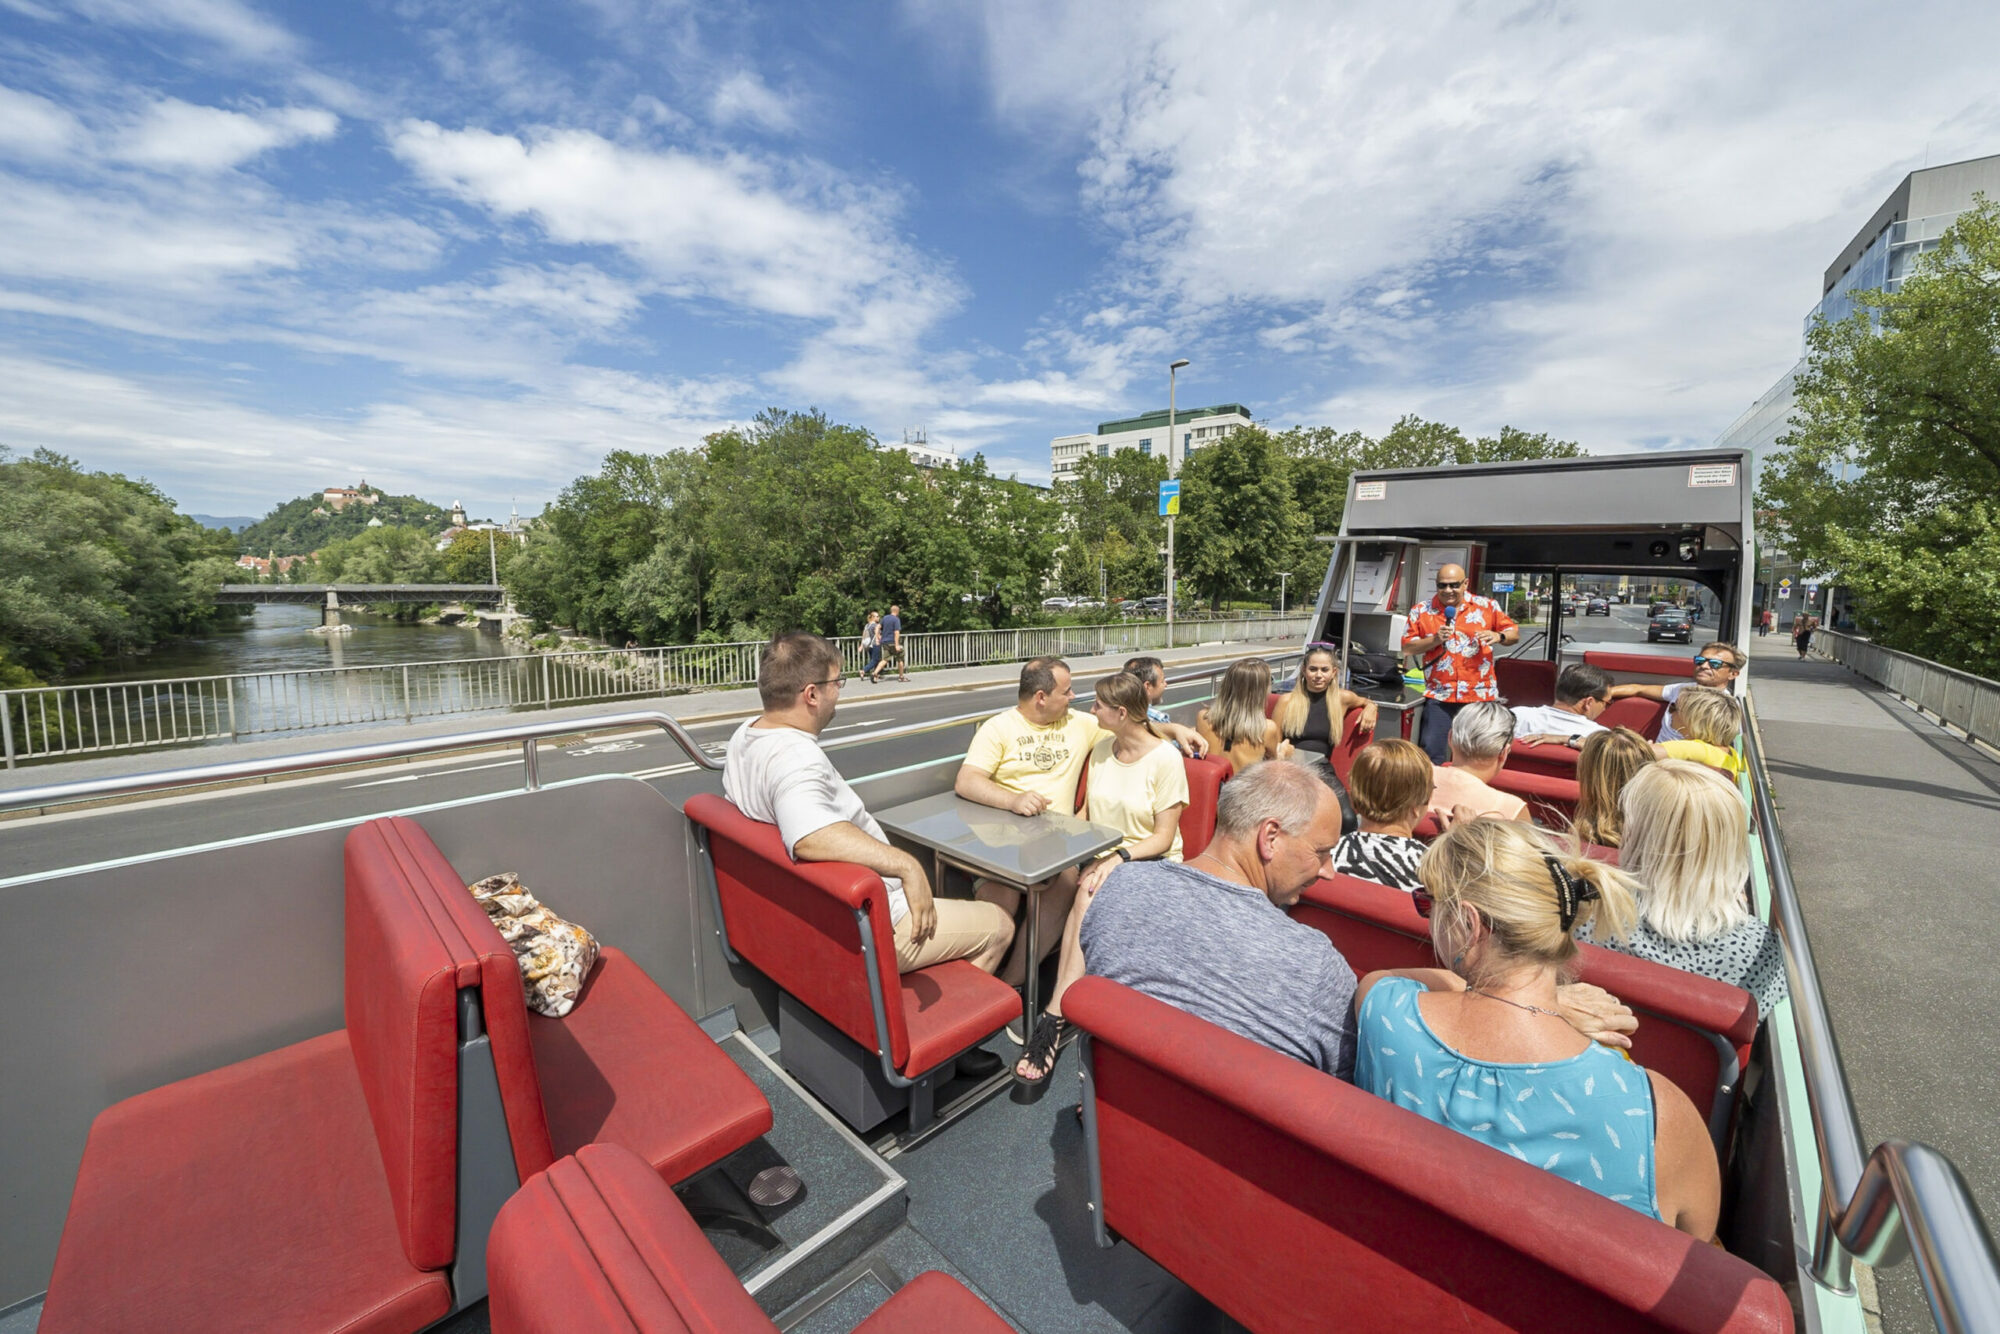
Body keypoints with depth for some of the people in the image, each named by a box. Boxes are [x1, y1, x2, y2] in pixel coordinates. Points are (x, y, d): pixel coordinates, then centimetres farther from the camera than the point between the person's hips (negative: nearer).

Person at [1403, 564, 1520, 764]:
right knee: (1432, 754, -1)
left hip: (1481, 695, 1)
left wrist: (1498, 636, -11)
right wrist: (1435, 640, -12)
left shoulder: (1488, 606, 5)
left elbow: (1514, 632, 11)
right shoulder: (1421, 611, 3)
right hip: (1439, 696, -1)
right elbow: (1407, 646, 3)